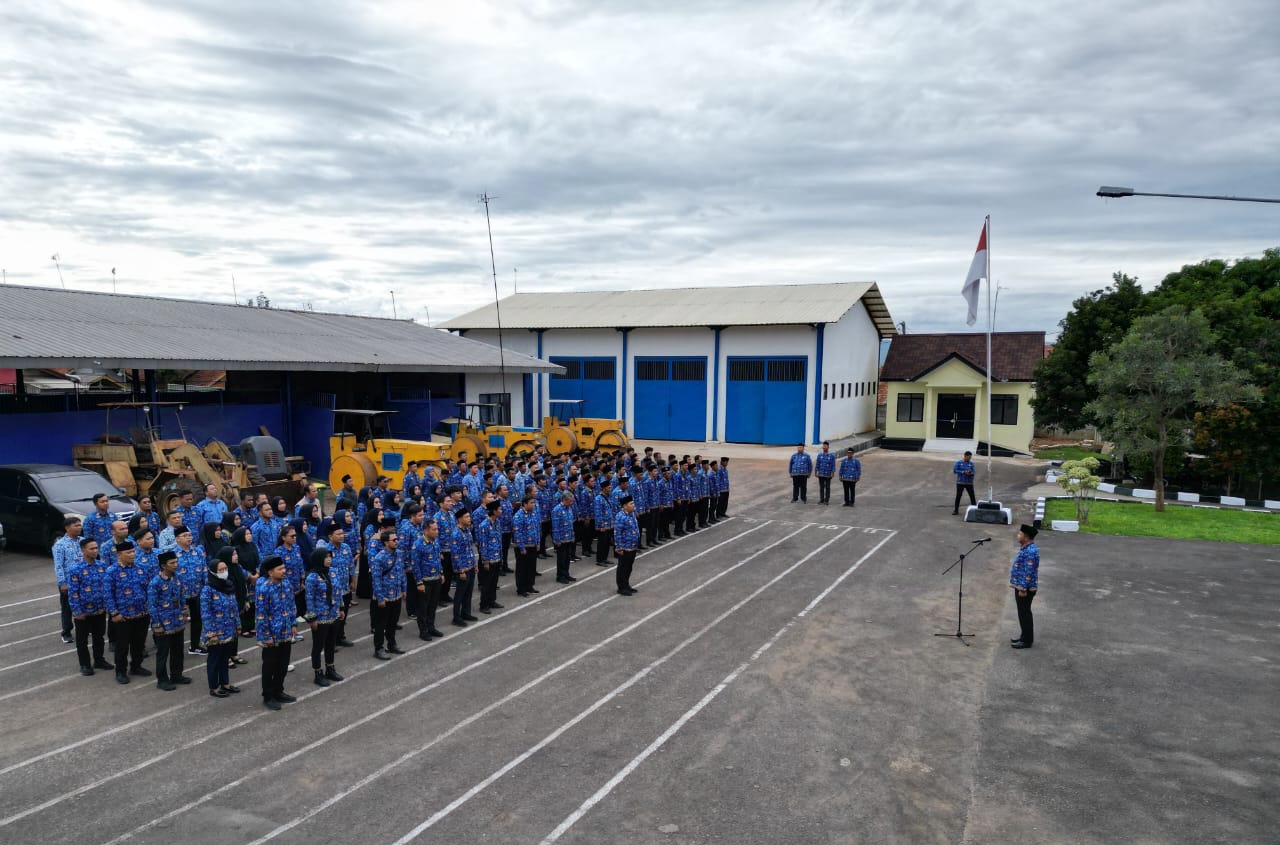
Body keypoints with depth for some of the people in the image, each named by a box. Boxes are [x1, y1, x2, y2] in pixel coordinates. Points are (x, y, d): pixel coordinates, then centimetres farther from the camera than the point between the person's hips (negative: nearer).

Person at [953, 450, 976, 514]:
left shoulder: (971, 463, 5)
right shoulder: (958, 462, -2)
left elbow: (973, 472, 5)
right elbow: (955, 470, -7)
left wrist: (970, 473, -18)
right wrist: (963, 472, -17)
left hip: (969, 483, 2)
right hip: (960, 482, -2)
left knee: (972, 496, 1)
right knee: (958, 496, 1)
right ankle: (956, 510, 11)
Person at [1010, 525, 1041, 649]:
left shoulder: (1030, 551, -22)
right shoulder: (1026, 548, 11)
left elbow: (1028, 572, -24)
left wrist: (1023, 589, -22)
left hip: (1025, 588, -10)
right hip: (1020, 586, 10)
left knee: (1024, 613, -2)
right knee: (1023, 613, 17)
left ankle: (1027, 641, 7)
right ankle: (1025, 637, 27)